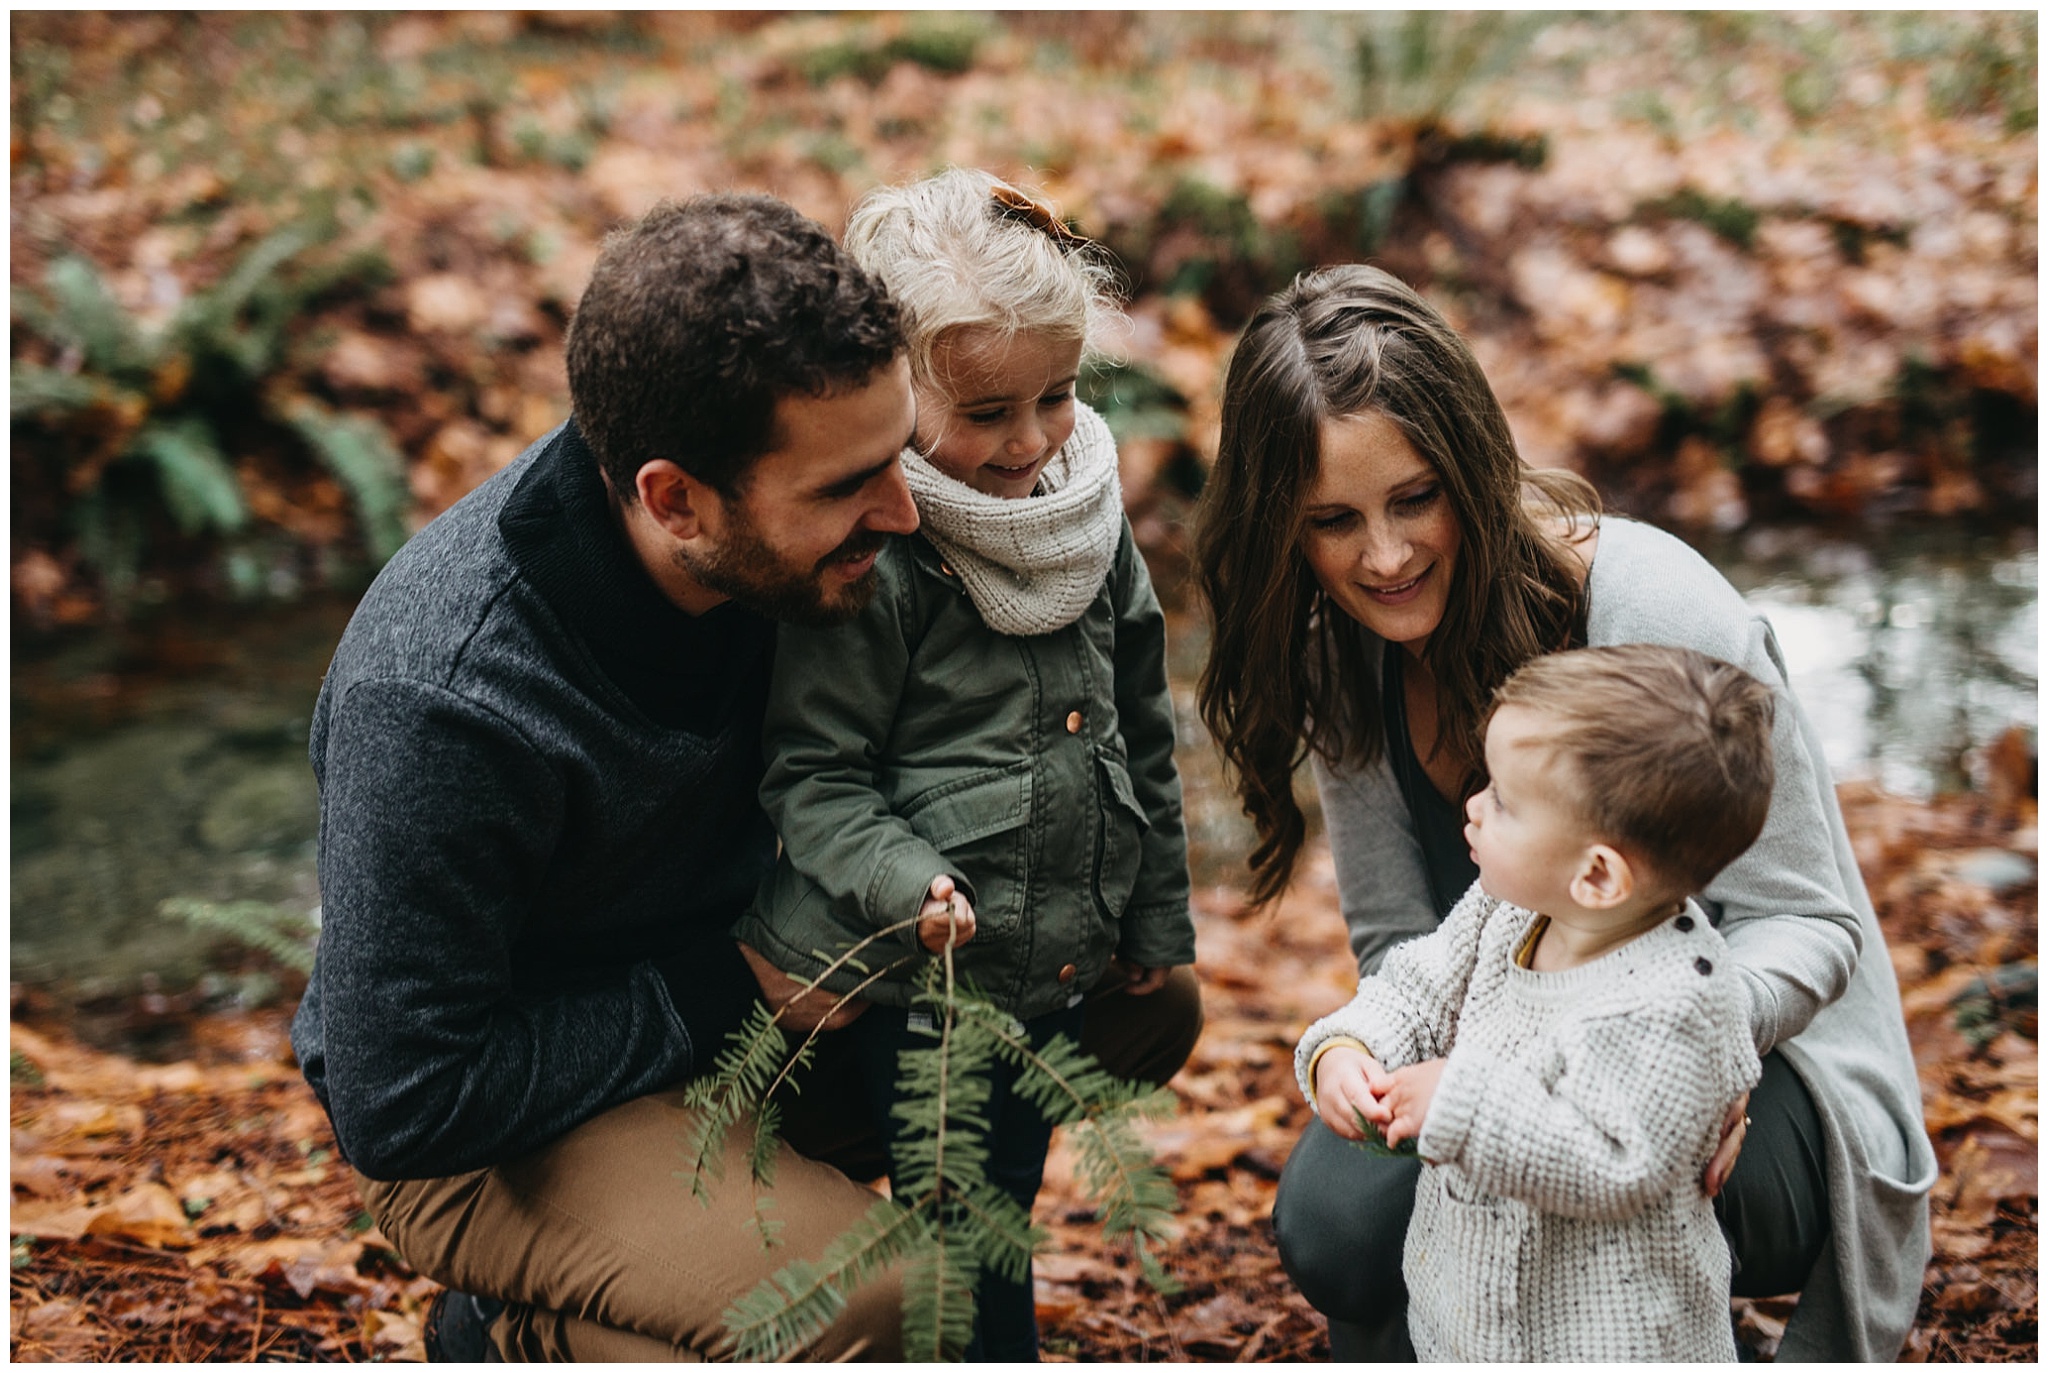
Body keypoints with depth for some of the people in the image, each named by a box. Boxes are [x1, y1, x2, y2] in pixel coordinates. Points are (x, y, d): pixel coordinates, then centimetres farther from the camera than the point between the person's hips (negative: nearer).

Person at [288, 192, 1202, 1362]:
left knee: (1143, 1012, -1)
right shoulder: (436, 704, -34)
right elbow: (401, 1106, -28)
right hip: (494, 1121, -7)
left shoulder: (777, 542, -14)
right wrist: (728, 991, -24)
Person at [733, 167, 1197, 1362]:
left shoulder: (1091, 514, 3)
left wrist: (1157, 916, 16)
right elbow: (812, 773, -15)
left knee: (1004, 1207, 21)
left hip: (1061, 966, 7)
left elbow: (1141, 731, 12)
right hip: (919, 981, -6)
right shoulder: (868, 556, -19)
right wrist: (902, 880, -31)